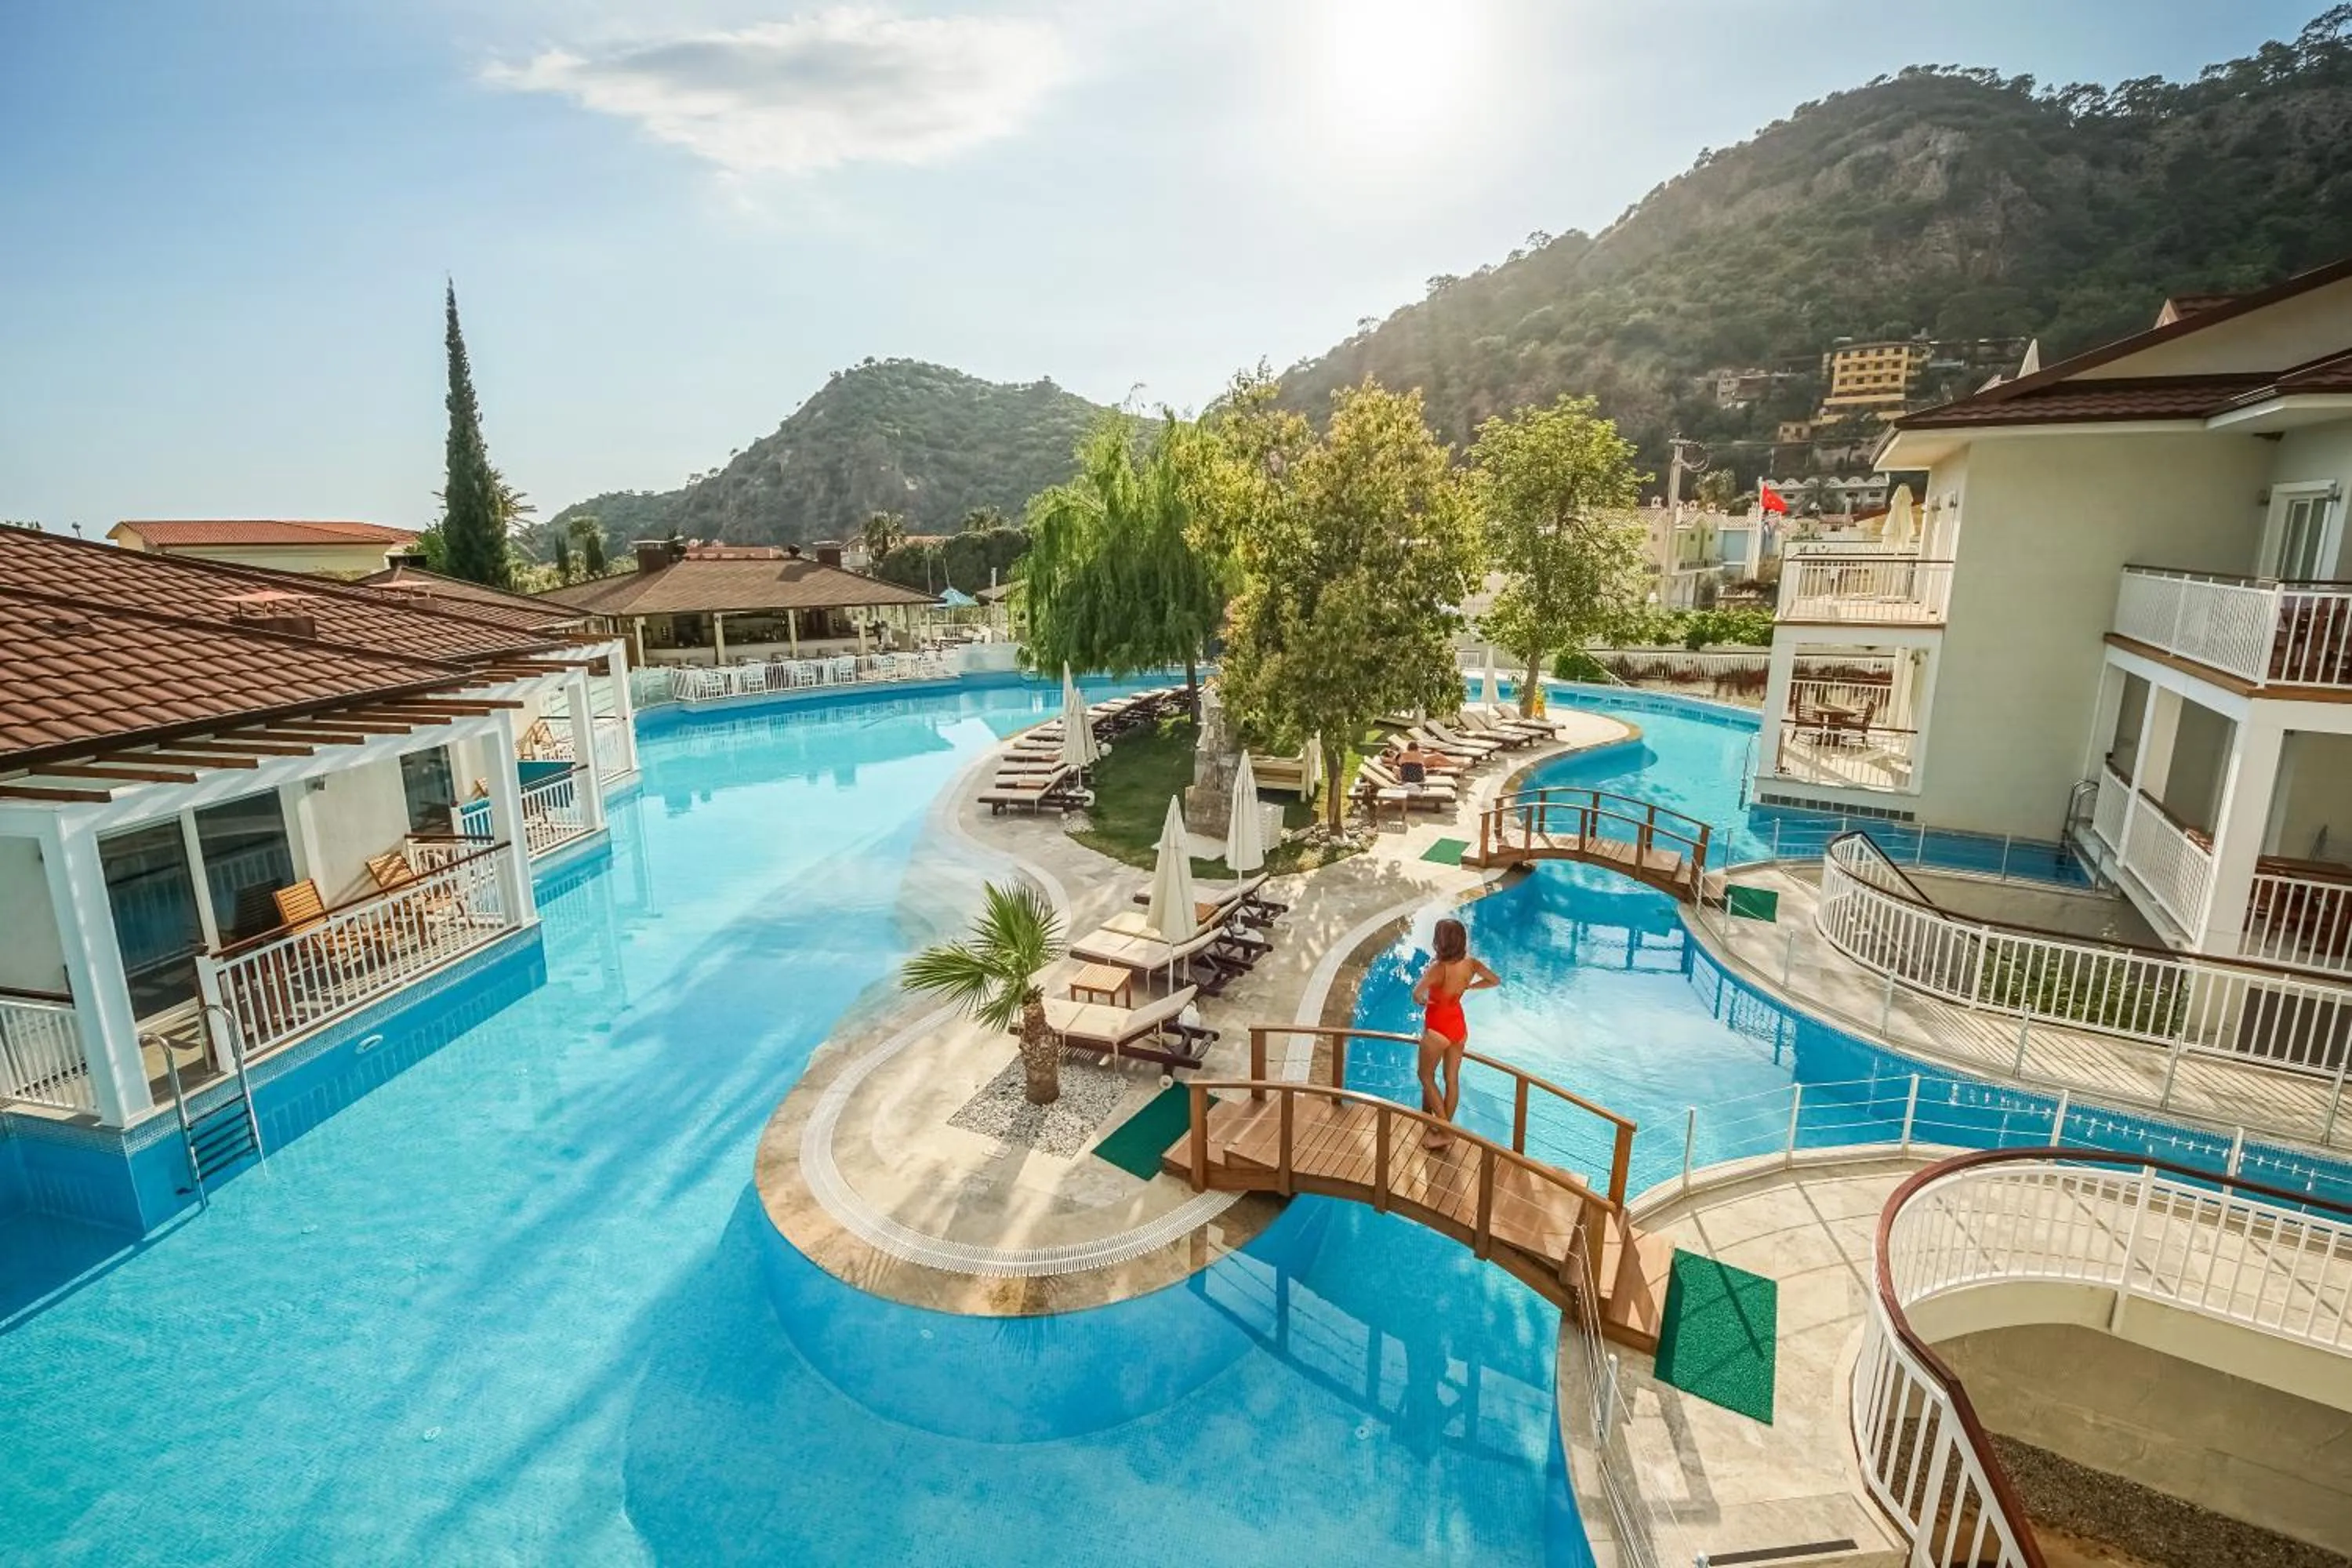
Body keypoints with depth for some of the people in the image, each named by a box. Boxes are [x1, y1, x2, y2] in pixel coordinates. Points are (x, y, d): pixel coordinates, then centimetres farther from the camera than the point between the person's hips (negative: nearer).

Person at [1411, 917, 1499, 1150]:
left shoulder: (1438, 968, -30)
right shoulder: (1470, 964, -11)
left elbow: (1417, 994, -41)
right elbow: (1495, 980, 5)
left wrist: (1423, 1001, -17)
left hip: (1438, 1028, -6)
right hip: (1459, 1025, 6)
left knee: (1426, 1076, 13)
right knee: (1452, 1079, 16)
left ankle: (1443, 1130, 11)